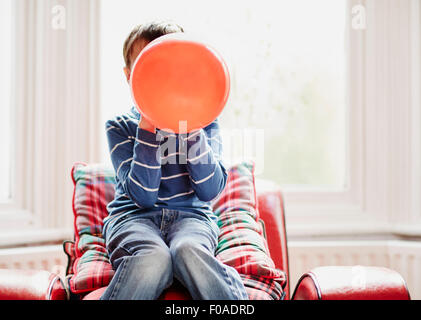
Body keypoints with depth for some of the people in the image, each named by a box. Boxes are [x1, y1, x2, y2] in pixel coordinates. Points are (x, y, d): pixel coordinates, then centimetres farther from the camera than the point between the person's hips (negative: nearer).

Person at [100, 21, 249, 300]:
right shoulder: (120, 127, 3)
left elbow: (210, 191, -8)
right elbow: (143, 195, -11)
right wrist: (148, 125, -17)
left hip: (191, 216, 1)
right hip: (134, 217, 0)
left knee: (188, 249, -36)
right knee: (154, 257, -36)